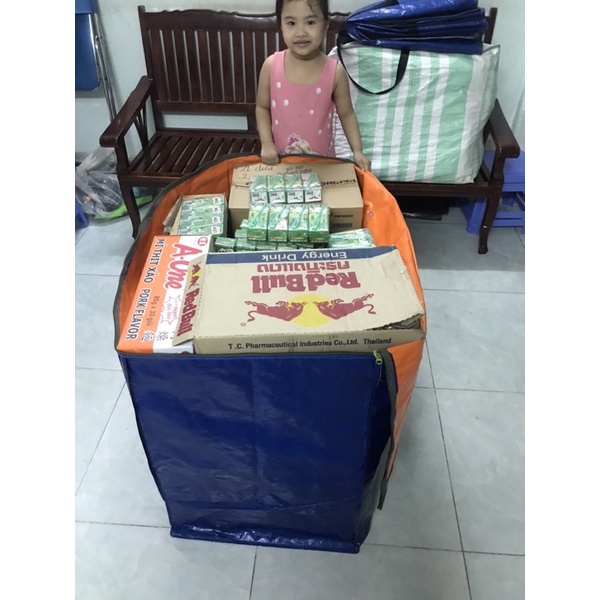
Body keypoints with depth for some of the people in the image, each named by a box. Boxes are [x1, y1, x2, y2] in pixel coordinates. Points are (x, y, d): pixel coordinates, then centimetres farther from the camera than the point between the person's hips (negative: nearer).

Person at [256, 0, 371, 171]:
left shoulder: (335, 72, -14)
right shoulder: (271, 66, -11)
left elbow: (346, 114, -2)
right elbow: (262, 107, 1)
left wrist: (357, 151, -12)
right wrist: (266, 143, -11)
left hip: (321, 160, -1)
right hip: (280, 159, 1)